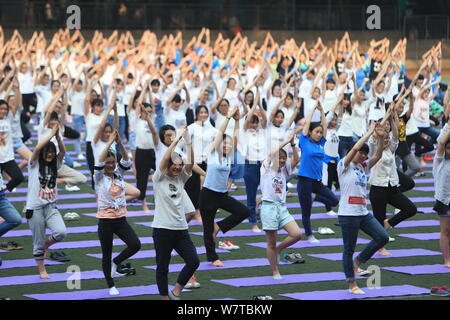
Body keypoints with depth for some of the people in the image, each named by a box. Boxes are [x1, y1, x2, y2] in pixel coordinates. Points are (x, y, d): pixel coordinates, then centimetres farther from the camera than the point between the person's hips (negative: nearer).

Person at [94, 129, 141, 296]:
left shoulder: (119, 175, 7)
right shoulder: (99, 177, -3)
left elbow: (126, 161, -6)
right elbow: (99, 162, -20)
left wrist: (120, 143, -20)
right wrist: (110, 142, -22)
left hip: (121, 219, 3)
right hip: (105, 221, -3)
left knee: (135, 244, -15)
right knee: (106, 254, 5)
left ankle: (116, 262, 10)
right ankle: (111, 286, 20)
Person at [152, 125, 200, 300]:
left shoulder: (181, 178, 10)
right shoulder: (159, 178, -3)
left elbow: (190, 163, -5)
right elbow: (165, 158, -18)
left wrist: (188, 142, -16)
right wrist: (177, 138, -19)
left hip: (181, 228, 5)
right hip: (162, 228, -5)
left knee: (194, 261, -5)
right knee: (163, 266, 2)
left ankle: (176, 291, 12)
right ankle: (165, 297, 13)